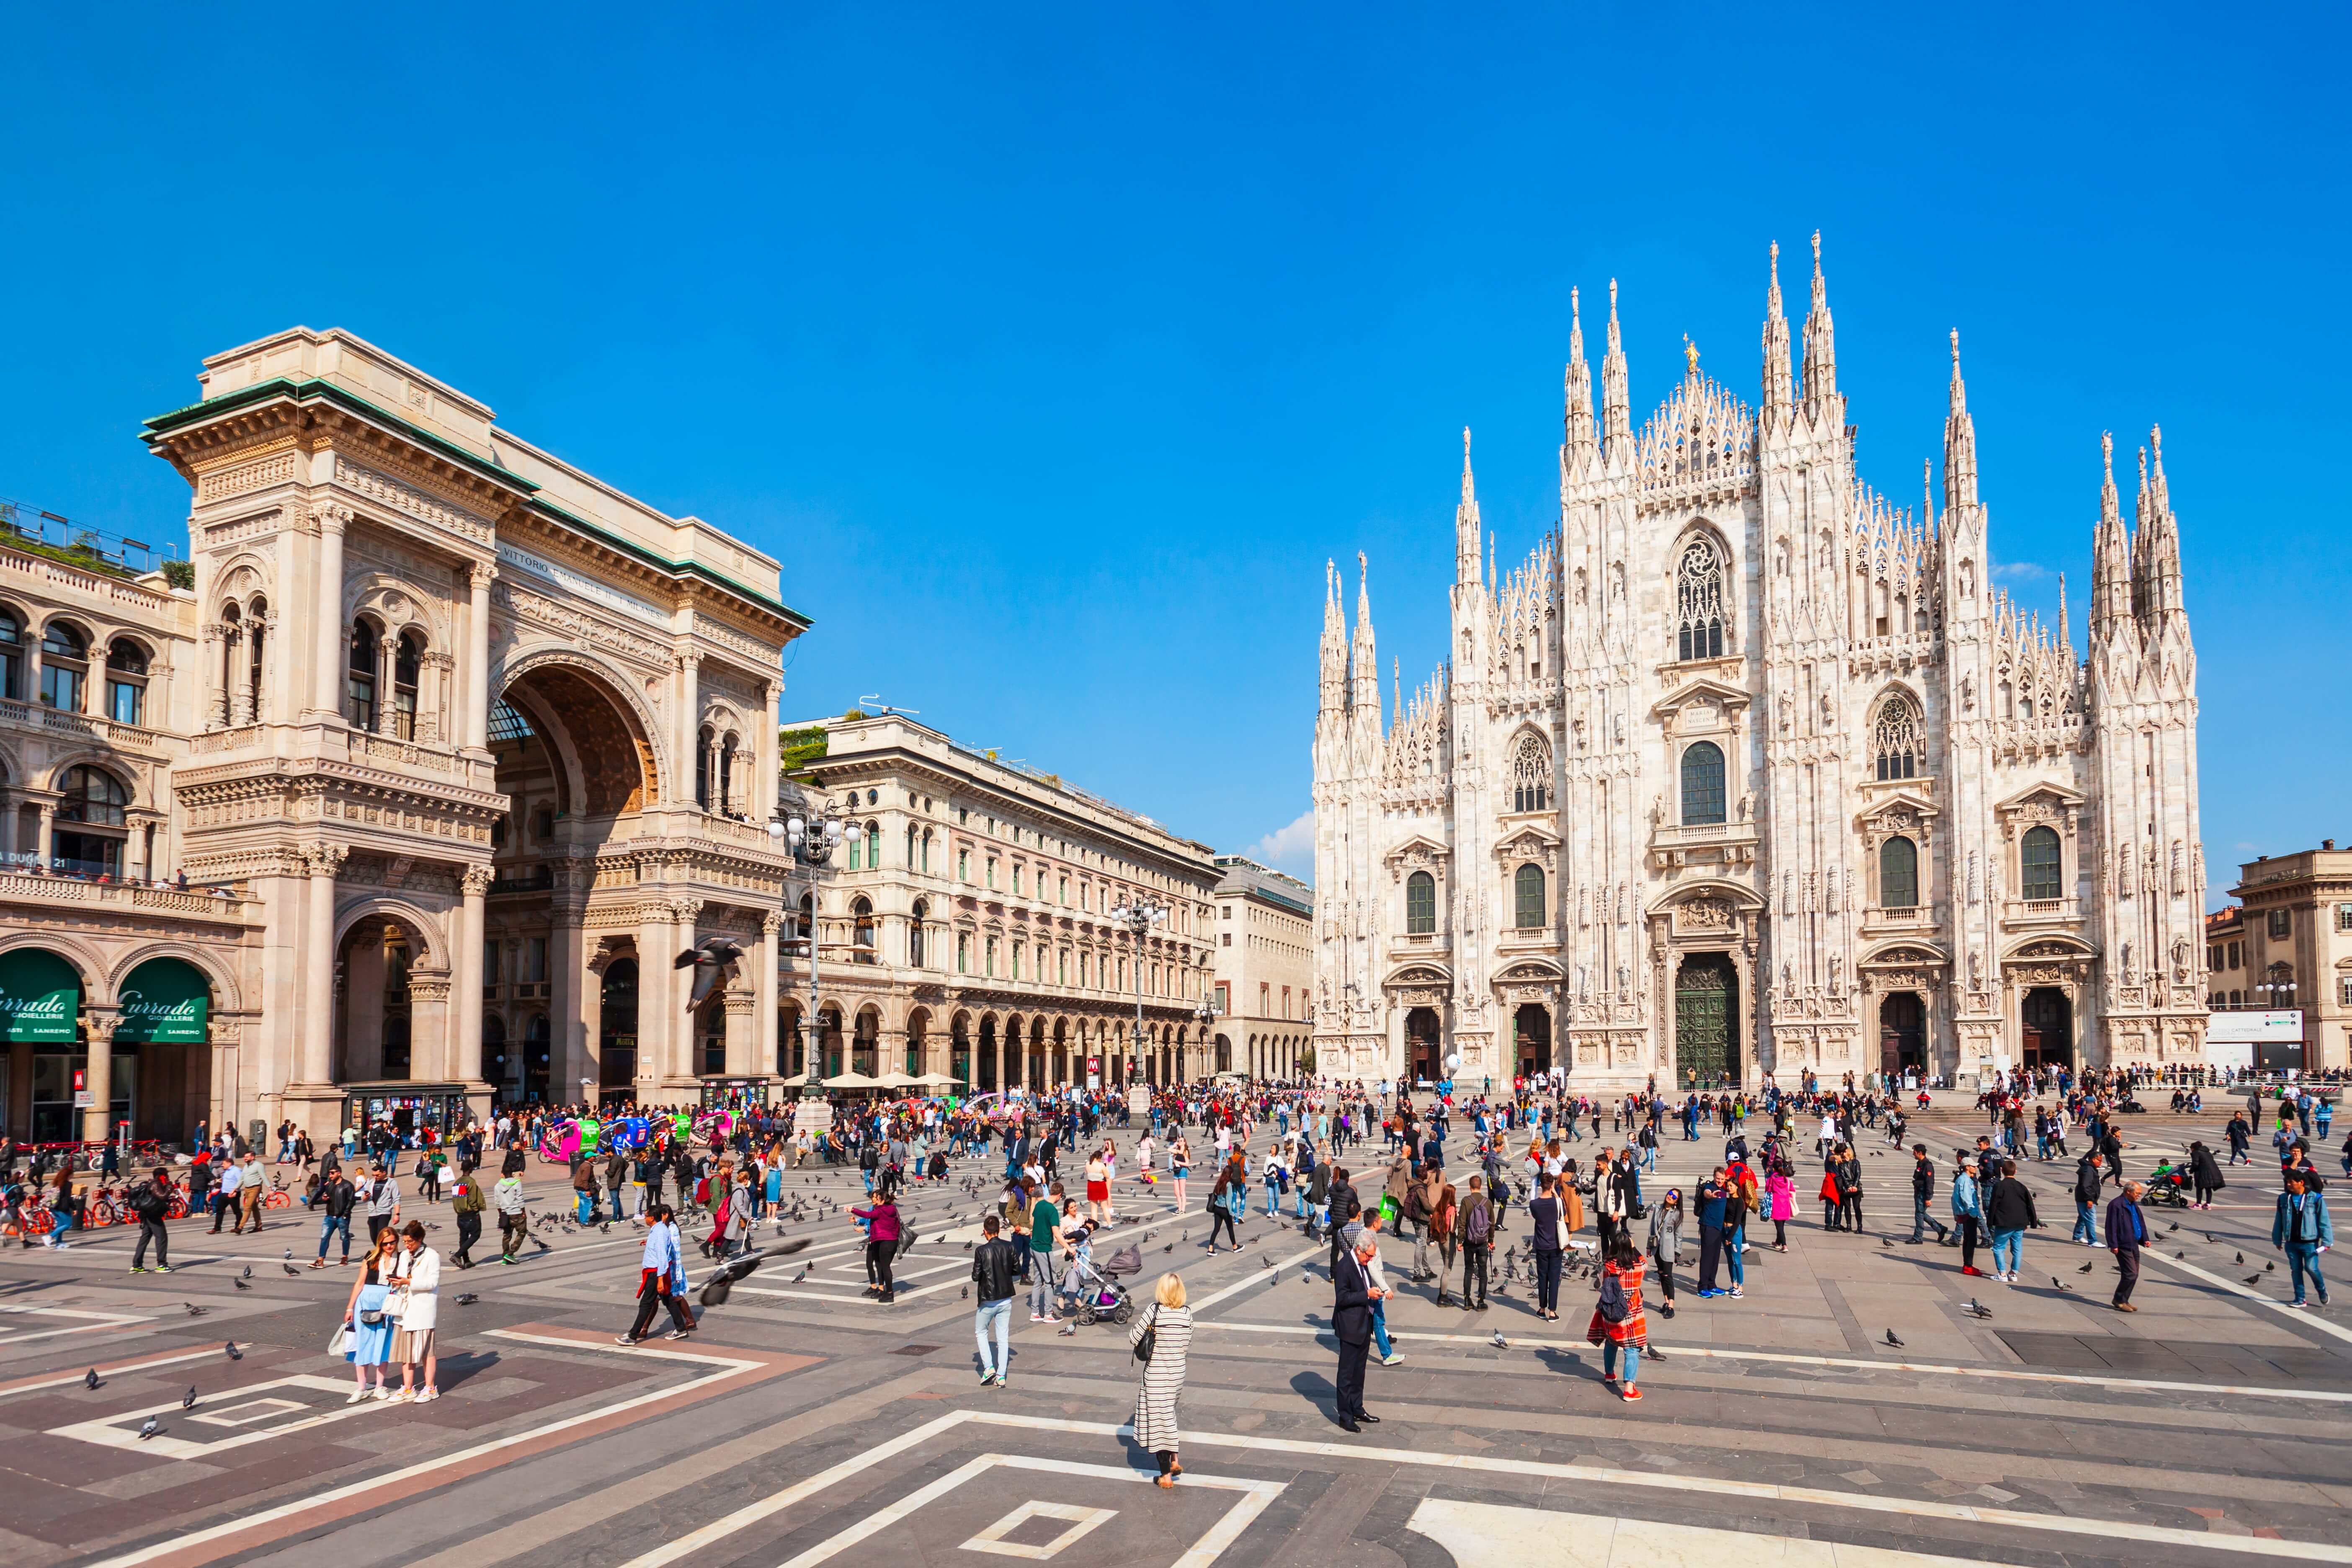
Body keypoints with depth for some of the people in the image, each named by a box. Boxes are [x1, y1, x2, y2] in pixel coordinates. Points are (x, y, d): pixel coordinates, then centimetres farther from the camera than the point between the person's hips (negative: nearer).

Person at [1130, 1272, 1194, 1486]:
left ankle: (1166, 1475, 14)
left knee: (1158, 1419, 7)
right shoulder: (1187, 1313, -5)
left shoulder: (1155, 1311, -17)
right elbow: (1187, 1346, 2)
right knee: (1168, 1415, 26)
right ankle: (1174, 1460, 27)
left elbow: (1133, 1338, -10)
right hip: (1178, 1373, 4)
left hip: (1156, 1375, -4)